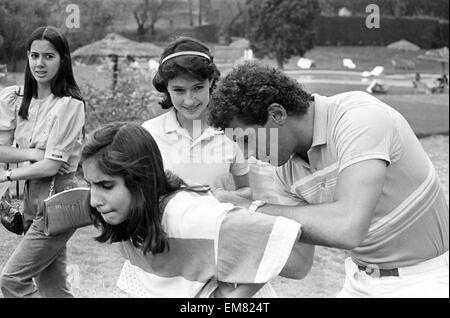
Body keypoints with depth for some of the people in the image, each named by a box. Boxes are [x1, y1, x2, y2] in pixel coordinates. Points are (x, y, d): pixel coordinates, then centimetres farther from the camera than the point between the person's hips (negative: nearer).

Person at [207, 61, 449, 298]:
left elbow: (347, 228, -38)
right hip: (362, 282, 6)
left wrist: (255, 210, -27)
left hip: (425, 281, -6)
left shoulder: (361, 115, -25)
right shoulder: (287, 167, -4)